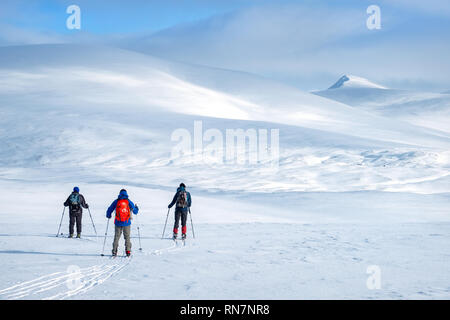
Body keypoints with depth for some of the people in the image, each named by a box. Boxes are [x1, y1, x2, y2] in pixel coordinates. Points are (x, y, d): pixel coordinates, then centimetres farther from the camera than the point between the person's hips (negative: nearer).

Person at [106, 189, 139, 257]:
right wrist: (136, 207, 30)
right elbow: (135, 211, 8)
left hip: (118, 223, 0)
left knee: (116, 237, 8)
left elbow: (109, 210, 6)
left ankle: (114, 251, 1)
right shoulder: (129, 202, 0)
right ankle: (128, 251, -3)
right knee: (127, 237, 8)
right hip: (127, 223, 0)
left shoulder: (116, 201, 1)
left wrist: (108, 216, 27)